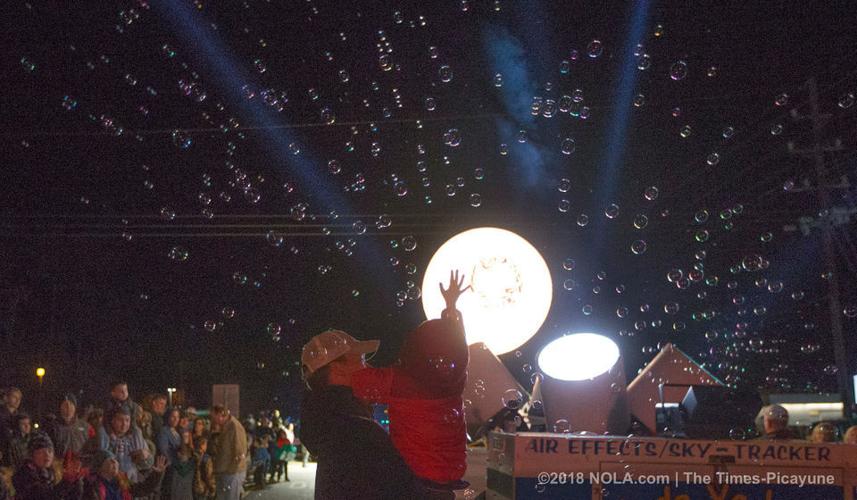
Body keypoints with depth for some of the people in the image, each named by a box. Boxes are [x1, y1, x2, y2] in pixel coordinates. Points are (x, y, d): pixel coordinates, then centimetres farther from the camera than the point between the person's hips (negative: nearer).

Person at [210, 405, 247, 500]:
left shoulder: (234, 426, -18)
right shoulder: (224, 428, 13)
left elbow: (239, 452, -20)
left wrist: (231, 470, -16)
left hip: (232, 473, -10)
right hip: (223, 472, 10)